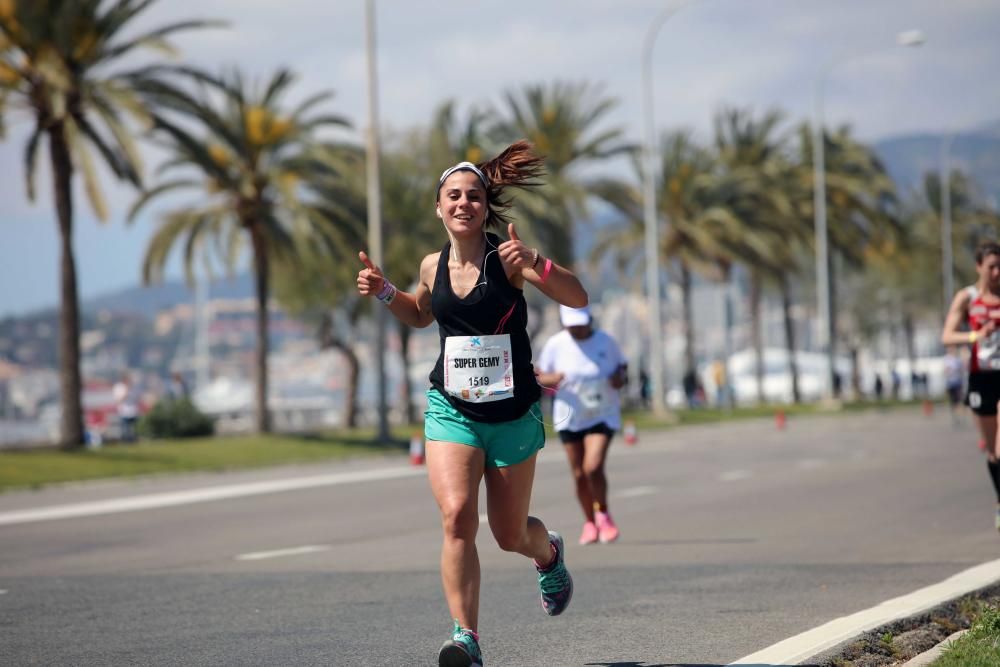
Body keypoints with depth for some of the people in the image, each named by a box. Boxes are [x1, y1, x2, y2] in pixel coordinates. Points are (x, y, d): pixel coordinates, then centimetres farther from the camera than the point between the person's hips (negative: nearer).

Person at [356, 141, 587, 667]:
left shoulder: (505, 256, -9)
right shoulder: (432, 267, 4)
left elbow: (576, 298, -19)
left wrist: (533, 263, -34)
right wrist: (383, 291, 8)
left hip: (513, 414, -2)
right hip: (451, 410, 2)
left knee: (510, 535, 11)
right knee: (456, 516, -21)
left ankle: (549, 555, 49)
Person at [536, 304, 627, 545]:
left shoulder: (606, 342, -2)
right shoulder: (555, 344, -3)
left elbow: (621, 367, 12)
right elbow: (540, 376, 4)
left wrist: (620, 378, -11)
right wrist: (551, 379, -19)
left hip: (602, 415, -1)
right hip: (570, 416, 1)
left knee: (593, 467, -17)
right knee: (579, 474, 3)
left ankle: (603, 514, 7)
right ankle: (590, 522, 22)